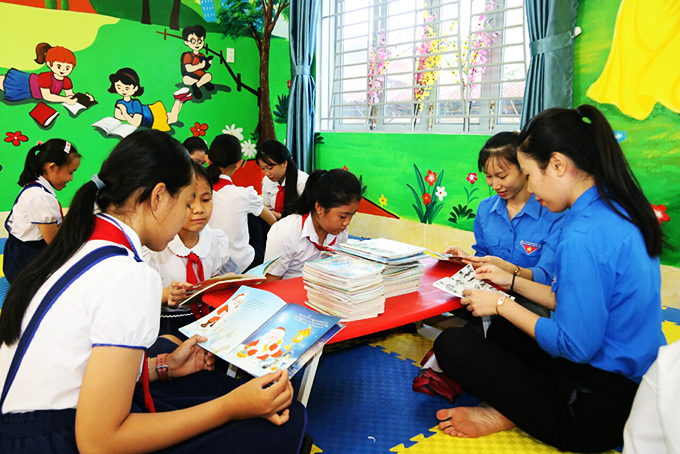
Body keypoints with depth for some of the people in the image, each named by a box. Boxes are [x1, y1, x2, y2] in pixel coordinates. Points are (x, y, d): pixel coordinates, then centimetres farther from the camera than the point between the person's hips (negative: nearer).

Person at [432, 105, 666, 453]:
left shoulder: (583, 235, -28)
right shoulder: (619, 211, 4)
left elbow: (577, 346, -24)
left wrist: (501, 304, -12)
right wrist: (513, 282, 14)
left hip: (599, 410, -10)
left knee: (450, 343, -7)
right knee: (504, 329, 25)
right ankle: (506, 403, 8)